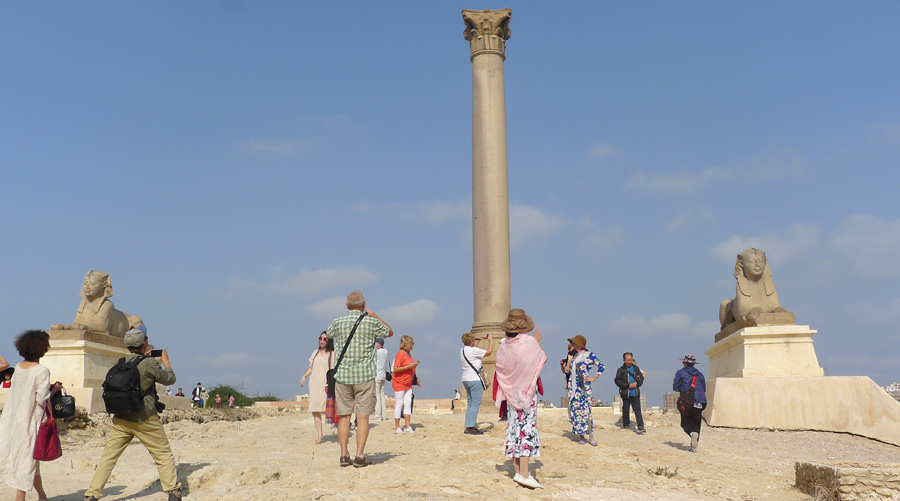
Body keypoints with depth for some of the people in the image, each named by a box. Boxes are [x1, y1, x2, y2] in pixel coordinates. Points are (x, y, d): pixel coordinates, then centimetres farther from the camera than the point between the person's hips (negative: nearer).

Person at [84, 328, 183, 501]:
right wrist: (165, 361, 17)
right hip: (145, 420, -4)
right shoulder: (149, 363, -11)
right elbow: (170, 379, 2)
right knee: (164, 455, 8)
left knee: (108, 457, 10)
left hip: (120, 419, 4)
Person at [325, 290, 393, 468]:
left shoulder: (338, 322, 0)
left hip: (343, 375, 2)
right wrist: (374, 316, 21)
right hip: (365, 376, -2)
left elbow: (329, 335, 24)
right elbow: (390, 332, 15)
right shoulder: (371, 322, -4)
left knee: (344, 416, 8)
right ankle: (360, 456, -3)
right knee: (363, 417, 1)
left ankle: (344, 455, 10)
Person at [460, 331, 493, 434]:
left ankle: (469, 426, 11)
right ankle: (470, 427, -12)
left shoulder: (462, 351, 11)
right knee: (475, 404, -7)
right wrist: (490, 340, 7)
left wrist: (479, 340, 36)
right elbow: (489, 352, -7)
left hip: (465, 380, 9)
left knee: (470, 404, 12)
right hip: (474, 380, -9)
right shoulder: (473, 350, -13)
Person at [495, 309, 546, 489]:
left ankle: (518, 471, 16)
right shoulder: (530, 342, -14)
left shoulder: (504, 345, -3)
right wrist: (537, 342, 18)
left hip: (511, 392, 5)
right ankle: (524, 474, -10)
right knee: (527, 428, -5)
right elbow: (543, 359, 5)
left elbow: (501, 367, 7)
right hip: (528, 391, -4)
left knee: (514, 427, 10)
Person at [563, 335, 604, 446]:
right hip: (573, 386, 6)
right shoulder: (573, 355, 17)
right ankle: (582, 436, 7)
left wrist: (593, 378, -7)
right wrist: (569, 359, 5)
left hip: (584, 386, -6)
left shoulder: (588, 354, 0)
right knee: (575, 410, 1)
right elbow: (567, 370, 14)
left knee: (586, 410, -12)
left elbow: (601, 366, -5)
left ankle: (591, 436, -8)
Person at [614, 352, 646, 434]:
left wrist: (636, 383, -9)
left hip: (635, 393, 1)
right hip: (625, 394, -1)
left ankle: (640, 427, -12)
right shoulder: (621, 370, -2)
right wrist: (628, 385, -14)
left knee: (637, 409, -7)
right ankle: (626, 424, 27)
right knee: (625, 409, 10)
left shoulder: (636, 368, 7)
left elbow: (641, 379, 12)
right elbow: (617, 381, -7)